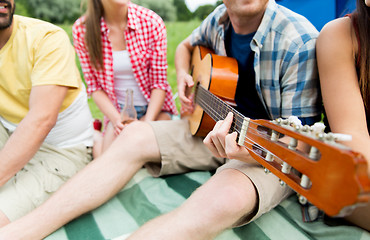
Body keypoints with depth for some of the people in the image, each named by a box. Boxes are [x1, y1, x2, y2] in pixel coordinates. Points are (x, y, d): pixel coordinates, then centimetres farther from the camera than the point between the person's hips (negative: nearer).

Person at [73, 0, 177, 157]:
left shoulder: (152, 22, -14)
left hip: (154, 106, 0)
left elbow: (159, 82, -11)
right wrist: (116, 119, -20)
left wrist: (147, 124, -22)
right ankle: (95, 137, 18)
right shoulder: (81, 30, -10)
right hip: (117, 110, 1)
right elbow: (94, 86, -4)